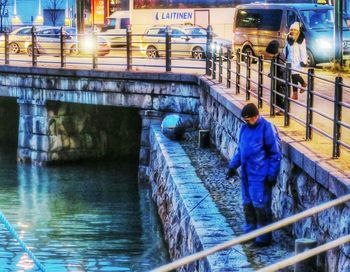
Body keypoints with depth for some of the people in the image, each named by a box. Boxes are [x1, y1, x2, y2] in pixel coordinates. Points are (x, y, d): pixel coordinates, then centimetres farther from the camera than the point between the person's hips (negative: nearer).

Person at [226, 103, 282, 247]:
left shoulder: (267, 129, -13)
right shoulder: (244, 128, 9)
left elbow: (276, 154, -11)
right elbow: (239, 150, 21)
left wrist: (272, 174, -13)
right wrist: (233, 166, 14)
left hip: (260, 175, -8)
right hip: (246, 174, 8)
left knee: (261, 205, -4)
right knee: (248, 204, 15)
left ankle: (264, 237, 4)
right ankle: (250, 232, 27)